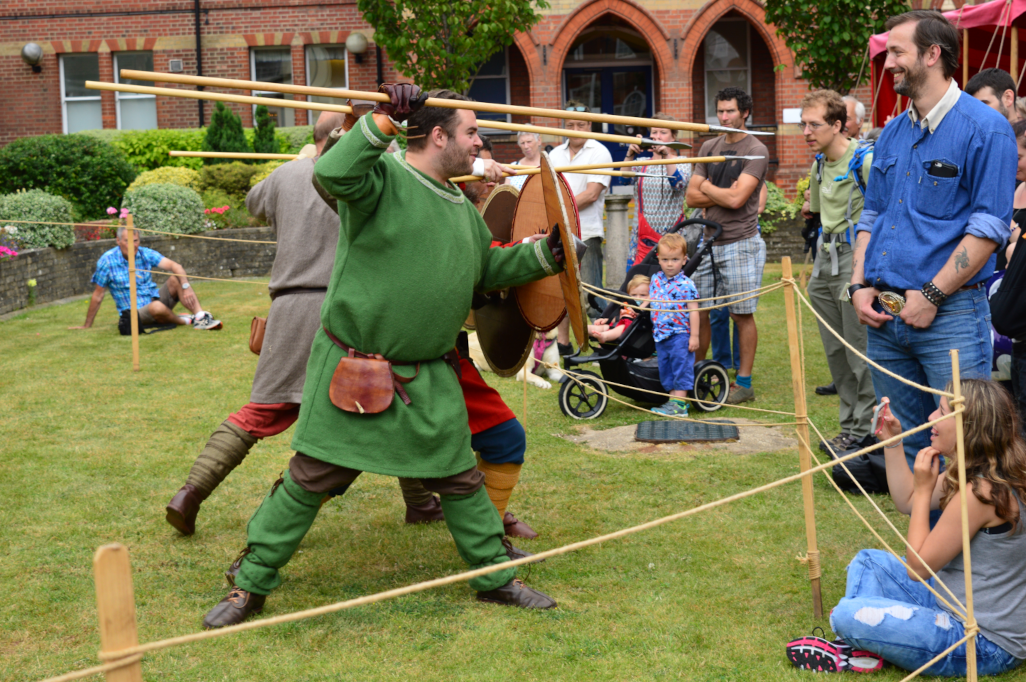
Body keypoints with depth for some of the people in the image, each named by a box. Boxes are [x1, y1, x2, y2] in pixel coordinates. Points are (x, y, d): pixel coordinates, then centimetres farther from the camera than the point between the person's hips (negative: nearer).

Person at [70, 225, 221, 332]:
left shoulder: (145, 254, -2)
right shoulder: (107, 261, -9)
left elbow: (175, 266, -13)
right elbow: (97, 296, -3)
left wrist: (186, 288, -32)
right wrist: (87, 326, 2)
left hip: (155, 300, 5)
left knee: (176, 280, -19)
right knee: (157, 307, -37)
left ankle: (200, 316, -34)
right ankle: (185, 321, -9)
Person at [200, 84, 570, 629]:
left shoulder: (460, 207, 13)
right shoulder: (384, 176, -13)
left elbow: (488, 268, 25)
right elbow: (333, 174, -34)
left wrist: (544, 253, 14)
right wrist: (384, 120, -36)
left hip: (428, 377, 7)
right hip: (353, 370, -7)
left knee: (460, 479, 14)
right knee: (309, 480, 0)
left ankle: (495, 578, 30)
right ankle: (250, 585, 14)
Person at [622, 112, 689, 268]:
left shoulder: (681, 164, 5)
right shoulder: (641, 163, 12)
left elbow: (679, 184, -16)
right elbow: (626, 179, -7)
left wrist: (666, 156, -30)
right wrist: (630, 155, -24)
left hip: (671, 238, -2)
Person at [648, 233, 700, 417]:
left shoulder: (686, 284, -10)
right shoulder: (656, 280, 7)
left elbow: (693, 311, -10)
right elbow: (649, 300, 22)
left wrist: (694, 336, -12)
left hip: (680, 334, -6)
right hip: (661, 335, 7)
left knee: (681, 367, -4)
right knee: (666, 370, 11)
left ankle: (680, 404, -3)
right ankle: (673, 400, 20)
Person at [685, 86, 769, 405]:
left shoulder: (756, 151, -6)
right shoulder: (709, 148, 13)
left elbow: (736, 198, -17)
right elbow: (692, 197, 8)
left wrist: (708, 187, -1)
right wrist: (723, 194, -6)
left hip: (739, 243, -6)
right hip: (708, 240, 6)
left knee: (742, 314, 0)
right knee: (698, 310, 7)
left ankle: (744, 382, 7)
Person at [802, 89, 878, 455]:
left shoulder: (864, 160, -14)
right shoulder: (819, 162, 12)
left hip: (855, 260, -8)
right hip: (825, 260, 9)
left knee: (860, 353, -4)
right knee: (836, 352, 12)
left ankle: (863, 431, 3)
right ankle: (849, 426, 21)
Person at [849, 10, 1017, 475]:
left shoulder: (985, 129, -7)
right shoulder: (892, 133, 15)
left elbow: (988, 227, -12)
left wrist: (931, 296, -16)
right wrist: (861, 286, 4)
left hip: (950, 315, -7)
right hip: (884, 316, 7)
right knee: (901, 442, 13)